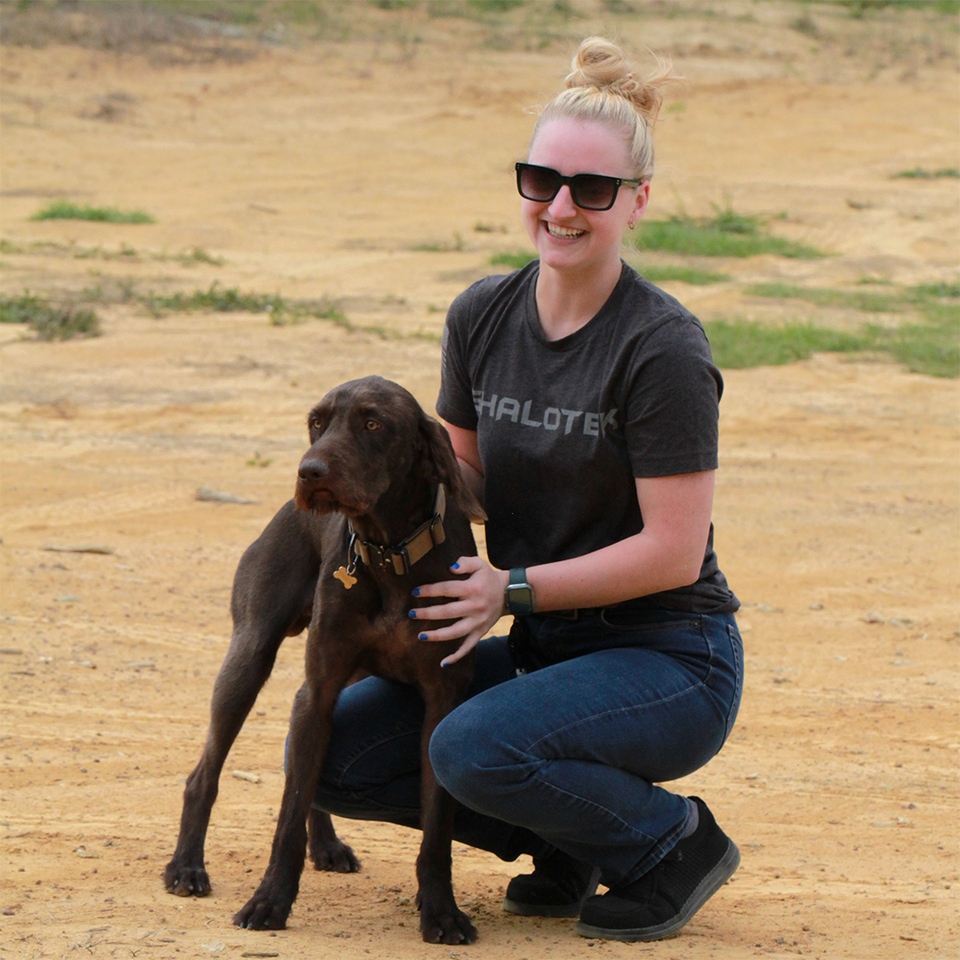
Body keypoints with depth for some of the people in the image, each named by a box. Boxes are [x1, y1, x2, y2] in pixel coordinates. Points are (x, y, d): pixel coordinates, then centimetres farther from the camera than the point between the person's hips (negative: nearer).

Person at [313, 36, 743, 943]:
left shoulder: (661, 346, -18)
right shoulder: (483, 316, 1)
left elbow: (673, 552, -18)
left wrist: (516, 589, -19)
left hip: (668, 664, -7)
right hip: (544, 651, 7)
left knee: (474, 748, -32)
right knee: (332, 751, -7)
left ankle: (673, 841, -5)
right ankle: (568, 837, 9)